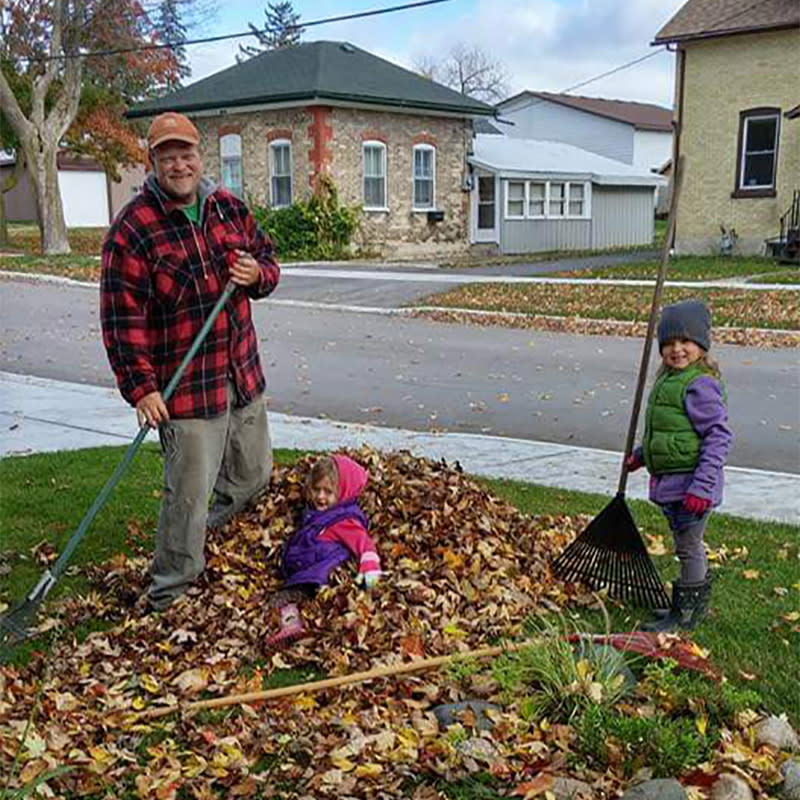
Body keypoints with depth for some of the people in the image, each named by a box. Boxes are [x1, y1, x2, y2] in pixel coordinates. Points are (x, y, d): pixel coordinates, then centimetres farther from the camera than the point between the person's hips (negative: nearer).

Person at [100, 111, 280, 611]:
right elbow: (123, 317, -14)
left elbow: (268, 259, 18)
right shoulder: (133, 228, -12)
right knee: (189, 494, -2)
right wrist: (141, 387, -19)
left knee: (254, 474, 22)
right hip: (183, 387, -7)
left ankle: (212, 535, 51)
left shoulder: (230, 208, 6)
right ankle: (170, 596, 18)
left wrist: (258, 274, -7)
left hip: (244, 374, 7)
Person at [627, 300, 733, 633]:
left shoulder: (700, 385, -19)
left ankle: (685, 614, 16)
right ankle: (698, 605, 36)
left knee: (688, 548, 3)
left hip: (690, 485, -10)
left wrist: (702, 486, -26)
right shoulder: (669, 379, 11)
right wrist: (641, 454, 27)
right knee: (690, 546, 21)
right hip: (670, 483, 10)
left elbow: (719, 436, -23)